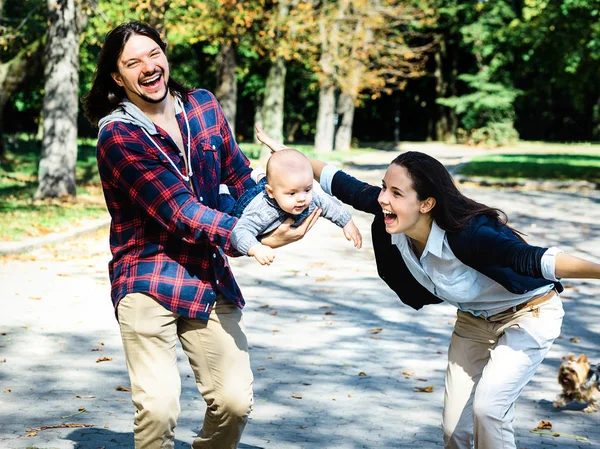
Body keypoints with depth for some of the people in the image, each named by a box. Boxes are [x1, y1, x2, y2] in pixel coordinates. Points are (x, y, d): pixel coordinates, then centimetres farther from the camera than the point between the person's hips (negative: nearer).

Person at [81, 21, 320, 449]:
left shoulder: (203, 106, 5)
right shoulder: (118, 136, -13)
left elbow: (238, 175, 18)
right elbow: (180, 212, -20)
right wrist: (261, 240, -25)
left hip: (210, 278, 5)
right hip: (149, 281, -5)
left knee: (235, 401, -1)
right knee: (158, 408, -17)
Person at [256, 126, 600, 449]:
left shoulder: (466, 235, -39)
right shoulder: (392, 219, -22)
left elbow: (534, 259, -50)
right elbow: (343, 185, -8)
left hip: (529, 315, -7)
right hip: (474, 319, 7)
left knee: (487, 407, -23)